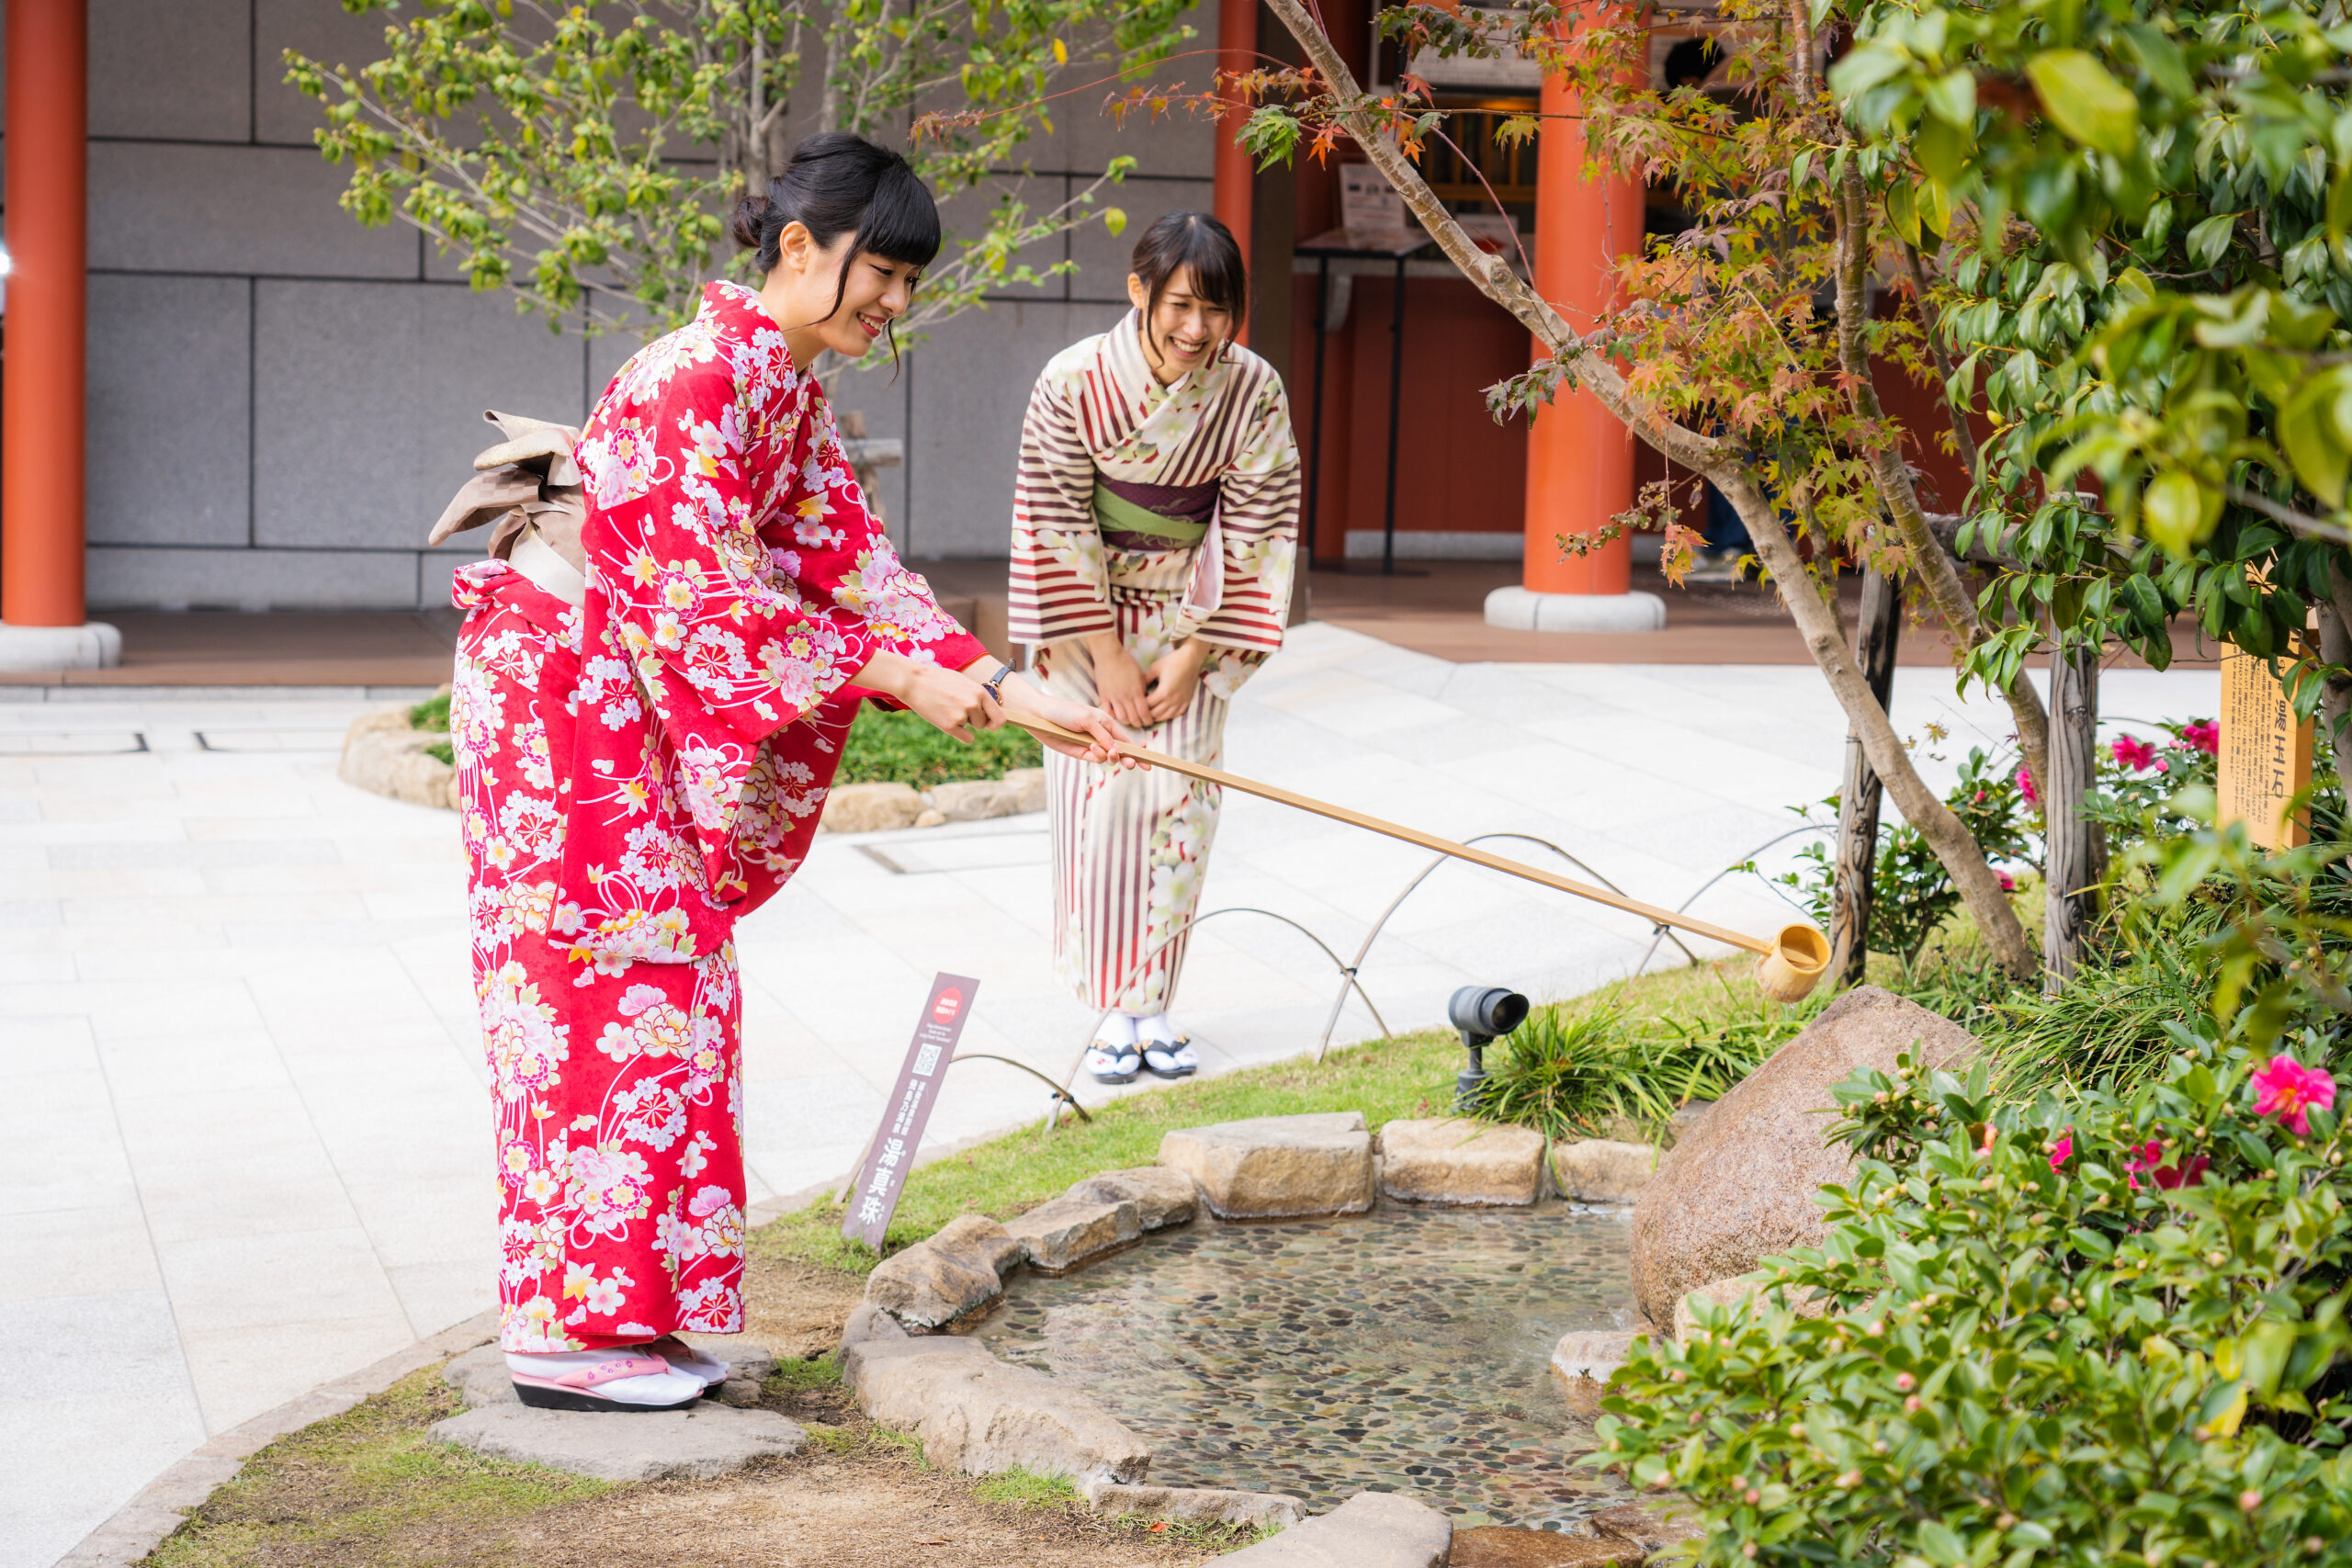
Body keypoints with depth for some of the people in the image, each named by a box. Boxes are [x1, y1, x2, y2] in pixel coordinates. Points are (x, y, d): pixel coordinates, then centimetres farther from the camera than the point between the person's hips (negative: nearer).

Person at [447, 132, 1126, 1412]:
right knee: (611, 991, -8)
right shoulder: (697, 379, -21)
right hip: (555, 694, -10)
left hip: (630, 714, 10)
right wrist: (898, 677, -21)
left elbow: (851, 561, 8)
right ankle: (568, 1332, -2)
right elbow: (708, 589, -25)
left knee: (662, 990, 10)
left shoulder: (790, 396, 10)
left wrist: (1013, 693, 0)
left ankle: (622, 1309, 16)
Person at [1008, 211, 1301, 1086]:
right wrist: (1108, 653, -12)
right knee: (1104, 799, -7)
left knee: (1181, 800, -2)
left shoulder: (1253, 392, -15)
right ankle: (1113, 1010, 2)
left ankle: (1154, 1005, 7)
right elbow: (1061, 523, -13)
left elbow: (1254, 531, -8)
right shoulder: (1075, 383, -19)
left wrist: (1192, 653, -9)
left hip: (1189, 615, 2)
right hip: (1089, 614, -2)